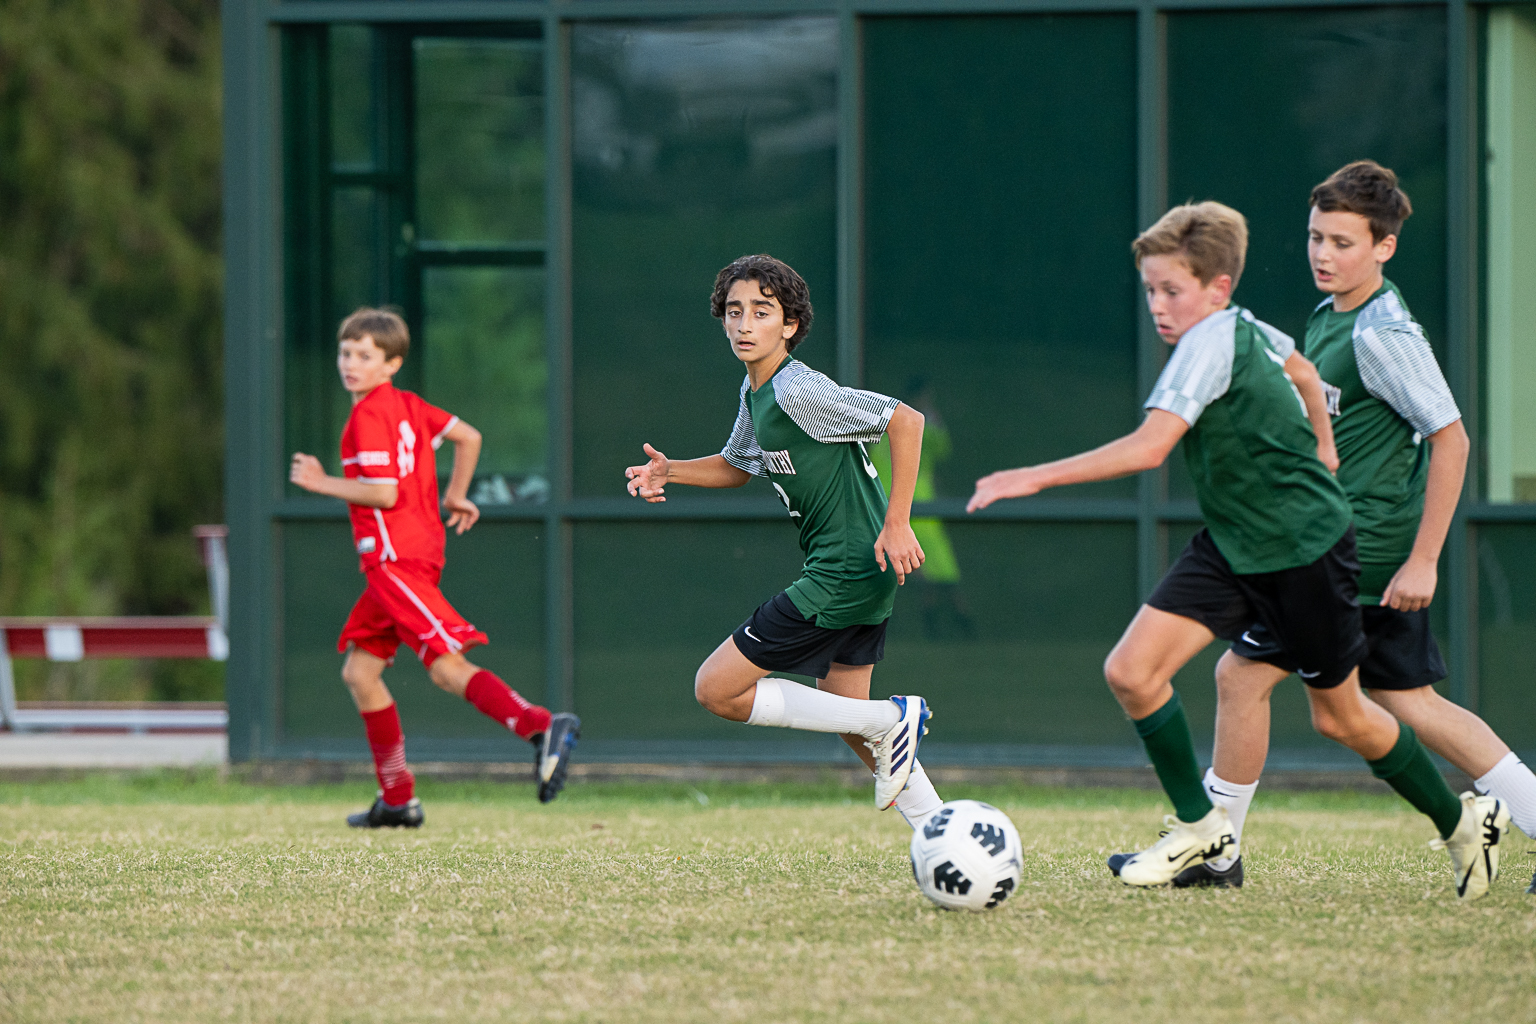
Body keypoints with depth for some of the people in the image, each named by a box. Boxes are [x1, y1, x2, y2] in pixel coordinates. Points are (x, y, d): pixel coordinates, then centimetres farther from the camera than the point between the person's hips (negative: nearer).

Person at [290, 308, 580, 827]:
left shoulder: (368, 416, -12)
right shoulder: (407, 405, 15)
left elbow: (383, 493, -18)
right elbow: (469, 437, 20)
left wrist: (323, 483, -12)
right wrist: (455, 497, 28)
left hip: (396, 559, -10)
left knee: (447, 668, -18)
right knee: (359, 671, 13)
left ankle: (541, 727, -33)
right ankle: (398, 799, 14)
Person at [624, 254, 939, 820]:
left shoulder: (799, 391, -20)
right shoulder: (755, 391, 9)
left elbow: (906, 420, -21)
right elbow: (737, 465, 27)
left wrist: (897, 522, -23)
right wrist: (669, 471, 8)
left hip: (843, 574, -10)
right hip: (864, 576, 10)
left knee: (716, 689, -5)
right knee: (843, 716, 20)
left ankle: (889, 722, -6)